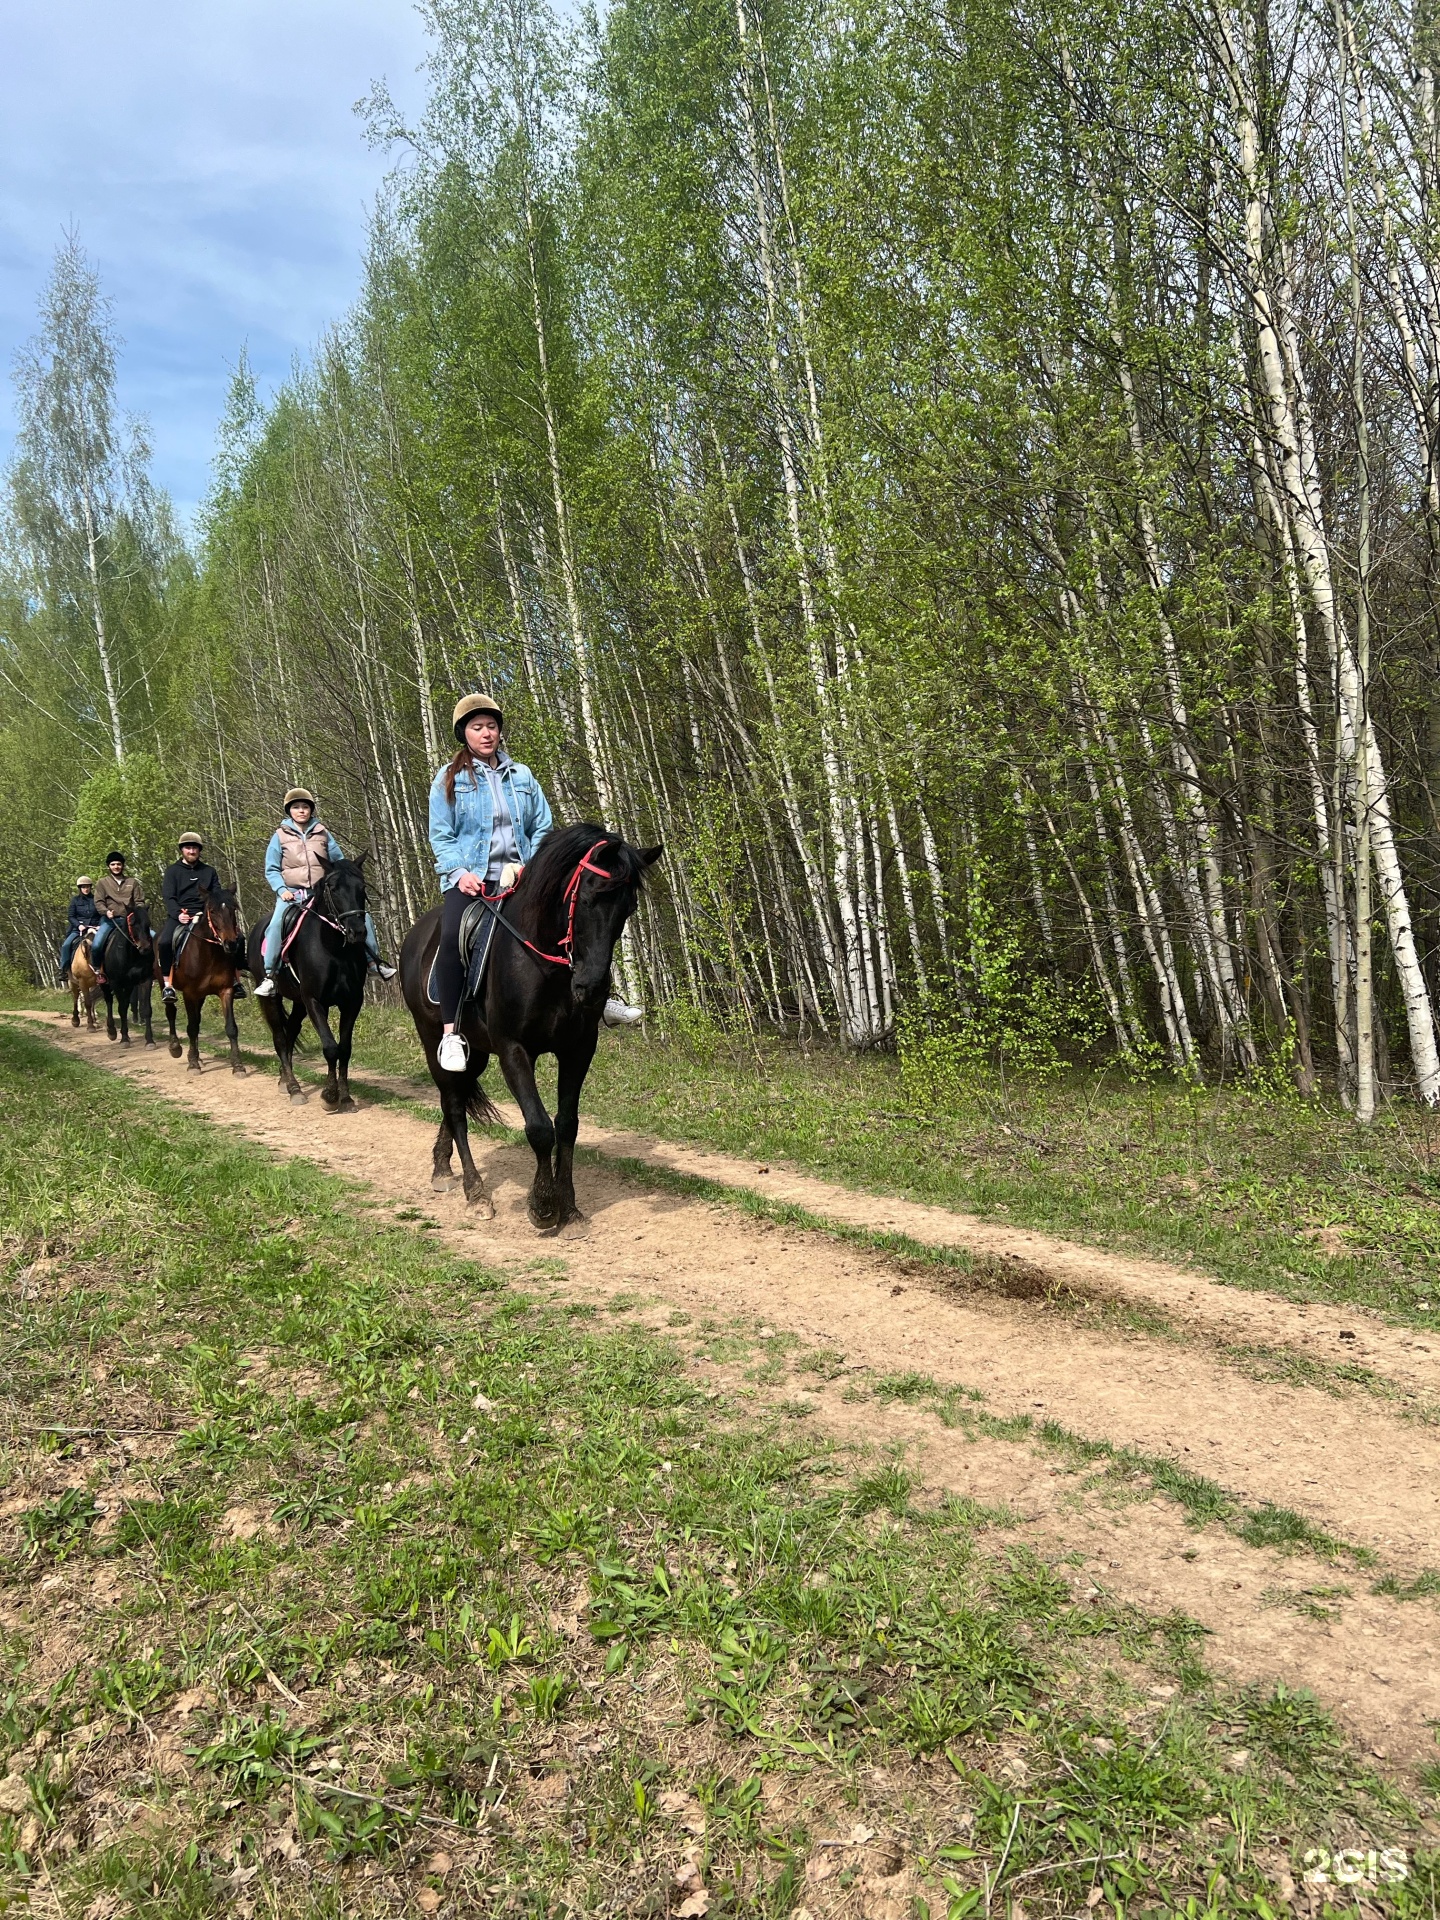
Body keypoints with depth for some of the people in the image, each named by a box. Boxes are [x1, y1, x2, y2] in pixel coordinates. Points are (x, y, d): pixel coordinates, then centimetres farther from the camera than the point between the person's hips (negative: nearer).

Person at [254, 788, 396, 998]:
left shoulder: (323, 833, 10)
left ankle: (373, 961, 2)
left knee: (362, 916, -10)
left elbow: (339, 863, 14)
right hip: (292, 893, -2)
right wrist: (282, 890, -11)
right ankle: (269, 976, -28)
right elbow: (271, 869, 4)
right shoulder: (280, 835, 5)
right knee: (276, 924, -31)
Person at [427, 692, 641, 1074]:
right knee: (451, 935, -32)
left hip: (519, 878, 4)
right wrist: (460, 872, -16)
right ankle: (452, 1033, -28)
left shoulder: (521, 776, 14)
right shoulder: (448, 779, 5)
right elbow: (441, 836, 1)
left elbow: (542, 828, 12)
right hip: (469, 878, -4)